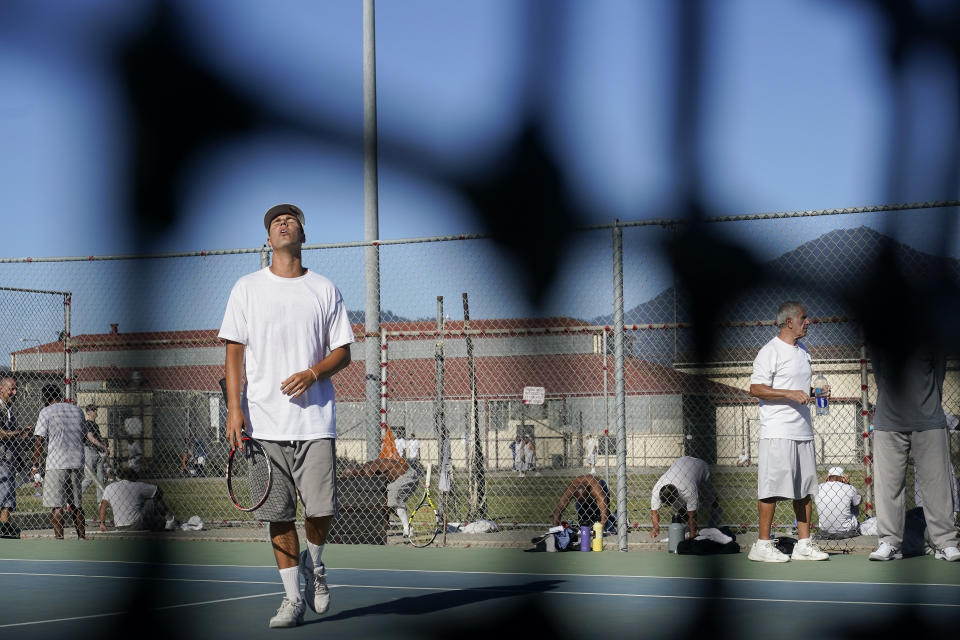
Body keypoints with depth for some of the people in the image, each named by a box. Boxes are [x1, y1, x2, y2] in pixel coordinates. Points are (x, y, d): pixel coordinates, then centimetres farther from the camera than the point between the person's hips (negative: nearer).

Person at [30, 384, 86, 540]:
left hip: (56, 464, -5)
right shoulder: (77, 410, 12)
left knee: (56, 504, -4)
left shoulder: (46, 412, -3)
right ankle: (82, 537, 14)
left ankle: (59, 539, -10)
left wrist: (35, 465, -1)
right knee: (76, 504, 14)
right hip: (77, 462, 5)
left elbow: (39, 441, -6)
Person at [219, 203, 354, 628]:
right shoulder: (248, 288, 8)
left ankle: (314, 562, 23)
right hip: (265, 421, 0)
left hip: (315, 419, 0)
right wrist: (234, 408, -5)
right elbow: (234, 350, 5)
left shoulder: (324, 289, 8)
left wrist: (312, 373, -11)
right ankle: (292, 596, 10)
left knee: (321, 509, -8)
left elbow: (343, 352, 9)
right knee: (279, 513, 1)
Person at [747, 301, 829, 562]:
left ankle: (803, 543, 15)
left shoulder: (803, 351, 18)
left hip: (803, 430, 8)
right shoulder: (770, 352, -9)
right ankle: (762, 545, -1)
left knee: (804, 489, 9)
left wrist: (816, 392, 9)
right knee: (771, 488, -7)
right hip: (777, 431, -8)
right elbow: (755, 389, -15)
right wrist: (790, 394, -21)